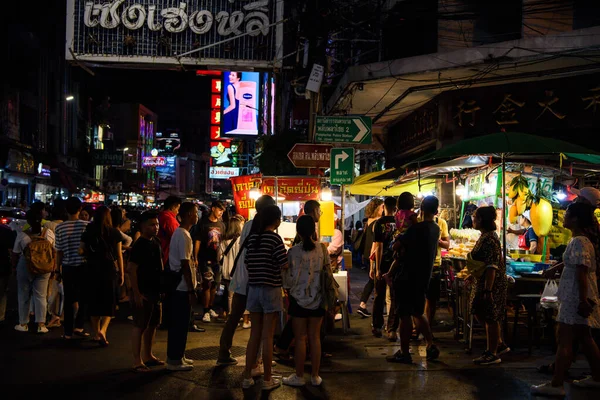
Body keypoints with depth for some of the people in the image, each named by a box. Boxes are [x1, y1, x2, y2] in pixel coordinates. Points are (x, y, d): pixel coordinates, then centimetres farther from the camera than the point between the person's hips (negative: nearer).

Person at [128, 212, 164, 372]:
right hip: (143, 292, -9)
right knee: (139, 326, -3)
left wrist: (162, 287, 16)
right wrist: (136, 293, -21)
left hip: (155, 290, 9)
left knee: (152, 324, 16)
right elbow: (131, 269, -19)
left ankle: (148, 356, 28)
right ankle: (137, 361, 2)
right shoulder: (139, 245, -15)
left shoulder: (156, 243, 10)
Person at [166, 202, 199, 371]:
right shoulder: (184, 236, -18)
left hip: (177, 286, 10)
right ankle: (174, 360, 5)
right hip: (182, 287, -10)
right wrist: (192, 290, -19)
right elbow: (185, 265, -21)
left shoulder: (179, 233, 14)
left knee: (178, 323, 15)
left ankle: (177, 356, 24)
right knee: (180, 324, -2)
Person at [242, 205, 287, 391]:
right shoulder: (275, 238, -11)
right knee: (267, 336, 0)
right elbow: (284, 265, -14)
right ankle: (267, 380, 8)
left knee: (254, 335, 13)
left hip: (254, 289, 5)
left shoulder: (252, 238, 7)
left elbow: (248, 264, 11)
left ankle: (247, 377, 15)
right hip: (271, 290, -5)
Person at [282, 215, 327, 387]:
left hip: (299, 299, -3)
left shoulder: (293, 251, -12)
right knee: (315, 338, 10)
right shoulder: (322, 249, -4)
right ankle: (315, 376, 16)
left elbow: (288, 279, -11)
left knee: (300, 339, 5)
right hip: (318, 299, 3)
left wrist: (288, 290, 6)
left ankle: (299, 376, 12)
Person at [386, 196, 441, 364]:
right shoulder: (435, 229, 6)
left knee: (405, 315, 0)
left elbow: (398, 247, -16)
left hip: (408, 278, -8)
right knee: (418, 313, 21)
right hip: (424, 277, 8)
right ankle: (431, 346, 19)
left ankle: (404, 353, 6)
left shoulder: (416, 229, -19)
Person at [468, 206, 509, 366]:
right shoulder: (485, 236, 10)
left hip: (492, 284, -10)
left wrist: (488, 291, -26)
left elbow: (491, 267, -25)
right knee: (481, 313, 17)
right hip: (483, 282, 10)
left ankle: (492, 354, 12)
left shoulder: (489, 239, -22)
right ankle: (500, 345, 28)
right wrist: (472, 273, 27)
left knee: (491, 318, 0)